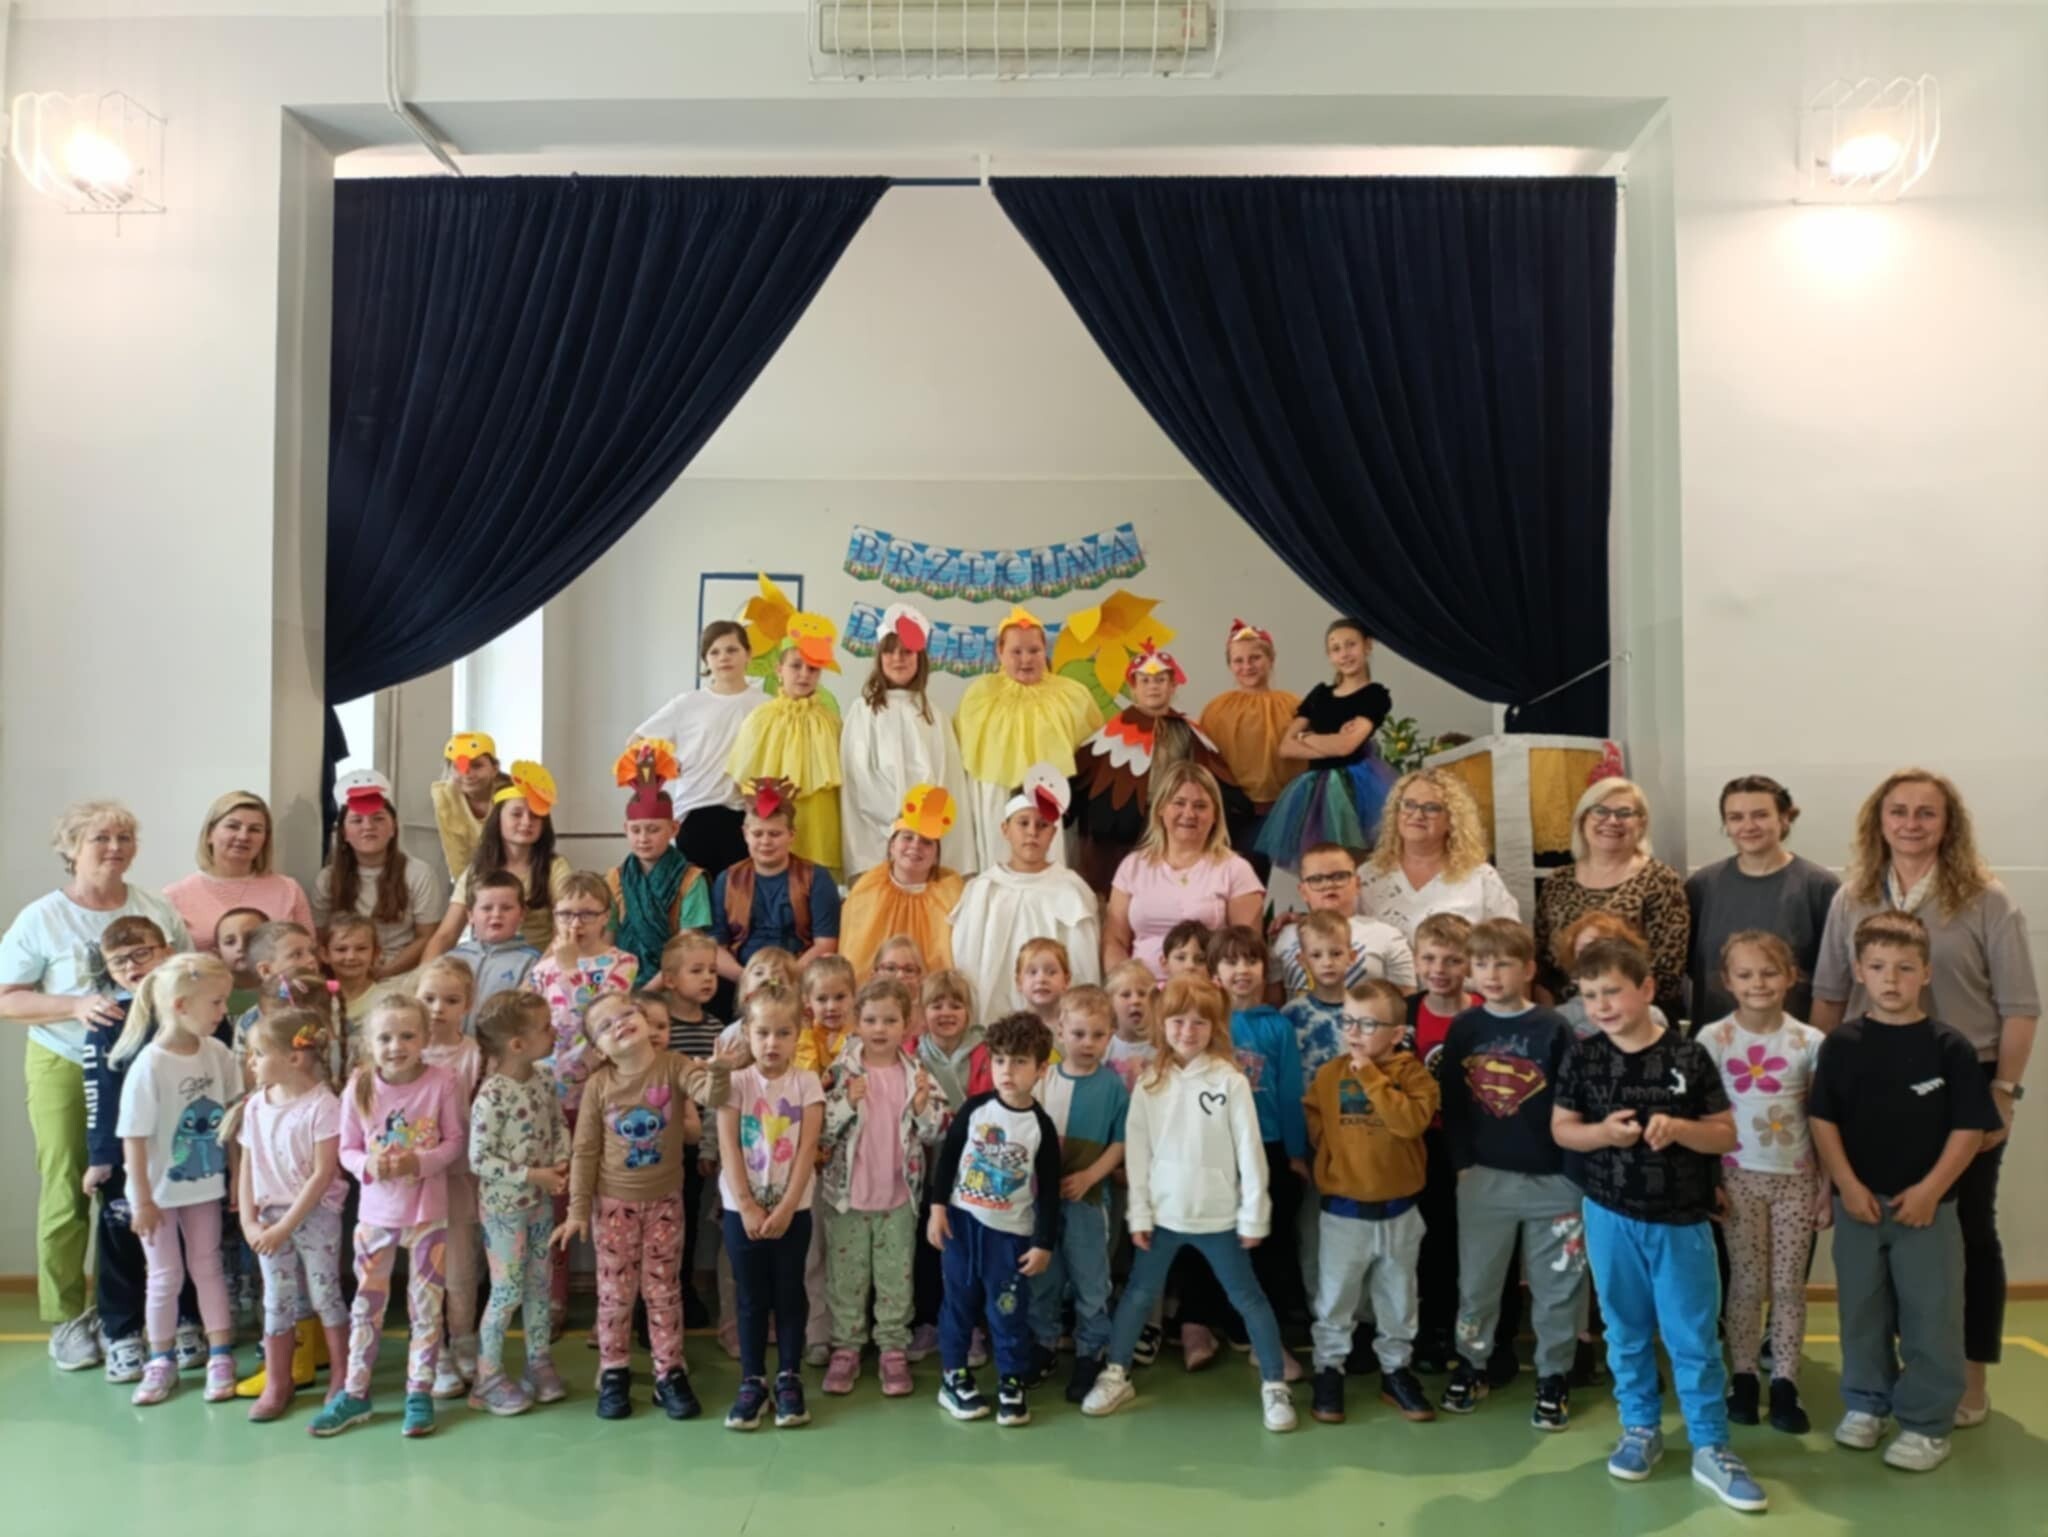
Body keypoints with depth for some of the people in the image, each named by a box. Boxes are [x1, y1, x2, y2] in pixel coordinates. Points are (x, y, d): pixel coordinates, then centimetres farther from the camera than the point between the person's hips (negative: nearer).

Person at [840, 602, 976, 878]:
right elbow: (858, 775, -2)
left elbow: (952, 779, 10)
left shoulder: (936, 714, 15)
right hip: (879, 832, -2)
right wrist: (896, 818, -10)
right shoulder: (863, 710, 5)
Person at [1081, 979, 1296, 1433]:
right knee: (1138, 1293, 13)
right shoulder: (1150, 1083, -4)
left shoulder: (1230, 1081, -12)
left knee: (1248, 1298, 10)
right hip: (1163, 1213, 3)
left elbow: (1249, 1151, -9)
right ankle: (1116, 1375, 28)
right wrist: (1139, 1213, -2)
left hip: (1218, 1216, -2)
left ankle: (1275, 1384, 23)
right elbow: (1137, 1151, -1)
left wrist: (1253, 1215, -8)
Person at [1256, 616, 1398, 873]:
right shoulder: (1319, 694, 14)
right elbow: (1286, 747, 5)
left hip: (1353, 787, -5)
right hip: (1317, 787, 5)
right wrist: (1331, 746, -9)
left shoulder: (1376, 695, 0)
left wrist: (1306, 738, 3)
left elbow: (1346, 745, -14)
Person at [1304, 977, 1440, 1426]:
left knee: (1399, 1302, 17)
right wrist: (1332, 1147, -2)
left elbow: (1412, 1121, -27)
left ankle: (1396, 1371, 34)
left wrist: (1370, 1075, -26)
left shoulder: (1412, 1073, -10)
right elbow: (1311, 1119, 9)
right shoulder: (1329, 1074, -5)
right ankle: (1328, 1371, 26)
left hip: (1399, 1211, 0)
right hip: (1342, 1211, 0)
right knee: (1334, 1301, 10)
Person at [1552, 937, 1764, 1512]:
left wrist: (1679, 1128, -22)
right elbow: (1561, 1129, 2)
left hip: (1681, 1220, -1)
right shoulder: (1584, 1057, -5)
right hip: (1611, 1217, 1)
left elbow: (1727, 1136, -3)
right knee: (1627, 1331, 15)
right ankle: (1640, 1428, 31)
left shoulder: (1689, 1057, -9)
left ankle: (1711, 1448, 20)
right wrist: (1601, 1132, -18)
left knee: (1694, 1337, 6)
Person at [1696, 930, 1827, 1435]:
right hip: (1739, 1177, -1)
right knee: (1747, 1282, 5)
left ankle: (1785, 1385, 17)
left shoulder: (1810, 1042, -2)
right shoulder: (1712, 1039, -6)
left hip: (1796, 1178, 1)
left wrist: (1827, 1184, 0)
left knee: (1789, 1284, 7)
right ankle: (1743, 1378, 18)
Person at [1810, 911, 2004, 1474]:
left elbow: (1970, 1127, -6)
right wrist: (1847, 1184, -8)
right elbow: (1822, 1118, 0)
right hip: (1857, 1203, 2)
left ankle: (1927, 1423, 17)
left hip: (1927, 1206, -2)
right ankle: (1865, 1402, 30)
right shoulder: (1842, 1043, -3)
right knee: (1862, 1310, 14)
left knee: (1930, 1316, 4)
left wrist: (1930, 1189, -11)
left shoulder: (1948, 1045, -7)